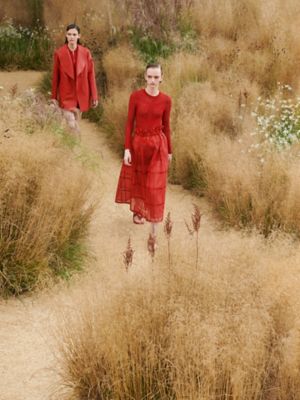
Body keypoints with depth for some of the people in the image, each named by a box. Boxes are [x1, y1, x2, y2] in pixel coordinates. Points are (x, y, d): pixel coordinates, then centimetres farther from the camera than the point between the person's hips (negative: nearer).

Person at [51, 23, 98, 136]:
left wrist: (94, 96, -1)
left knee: (75, 123, 13)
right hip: (66, 95, -2)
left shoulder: (86, 52, -3)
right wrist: (54, 96, 4)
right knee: (71, 125, -11)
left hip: (81, 95, 2)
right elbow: (55, 76, 0)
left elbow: (91, 75, 0)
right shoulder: (59, 53, -7)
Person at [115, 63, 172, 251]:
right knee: (138, 180, 21)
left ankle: (153, 234, -1)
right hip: (138, 143, 1)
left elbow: (166, 126, 4)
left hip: (157, 145, -1)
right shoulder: (135, 96, -9)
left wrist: (169, 151, 9)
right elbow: (129, 123, -5)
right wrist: (127, 149, -9)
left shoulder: (166, 100, -6)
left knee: (155, 189, -5)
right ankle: (137, 209, 53)